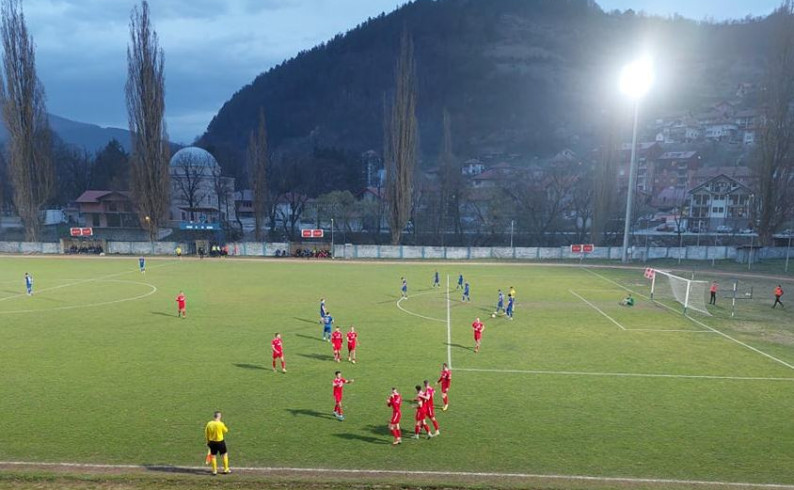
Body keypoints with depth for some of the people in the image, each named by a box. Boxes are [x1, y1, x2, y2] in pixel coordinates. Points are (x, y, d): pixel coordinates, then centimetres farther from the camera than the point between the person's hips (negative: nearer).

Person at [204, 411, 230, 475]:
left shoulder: (209, 424, -5)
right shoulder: (220, 424, -17)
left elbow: (206, 433, 4)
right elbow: (226, 430, -3)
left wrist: (208, 441, 15)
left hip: (212, 442, 4)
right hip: (220, 441, -4)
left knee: (213, 456, 13)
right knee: (225, 454, 13)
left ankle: (214, 471, 17)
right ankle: (226, 469, 17)